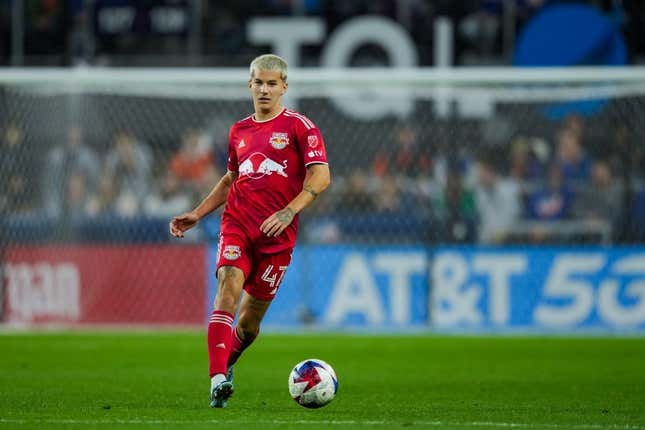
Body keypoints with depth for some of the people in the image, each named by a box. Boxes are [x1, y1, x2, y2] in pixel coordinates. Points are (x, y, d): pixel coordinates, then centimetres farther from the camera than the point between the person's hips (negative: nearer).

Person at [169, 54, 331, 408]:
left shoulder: (299, 126, 0)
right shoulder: (238, 132, 15)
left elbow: (321, 175, -9)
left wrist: (289, 211, -21)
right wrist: (197, 214, 20)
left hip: (276, 234, -2)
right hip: (236, 224, 2)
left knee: (251, 319, 3)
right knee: (228, 284, -24)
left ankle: (226, 364, 34)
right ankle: (218, 379, -31)